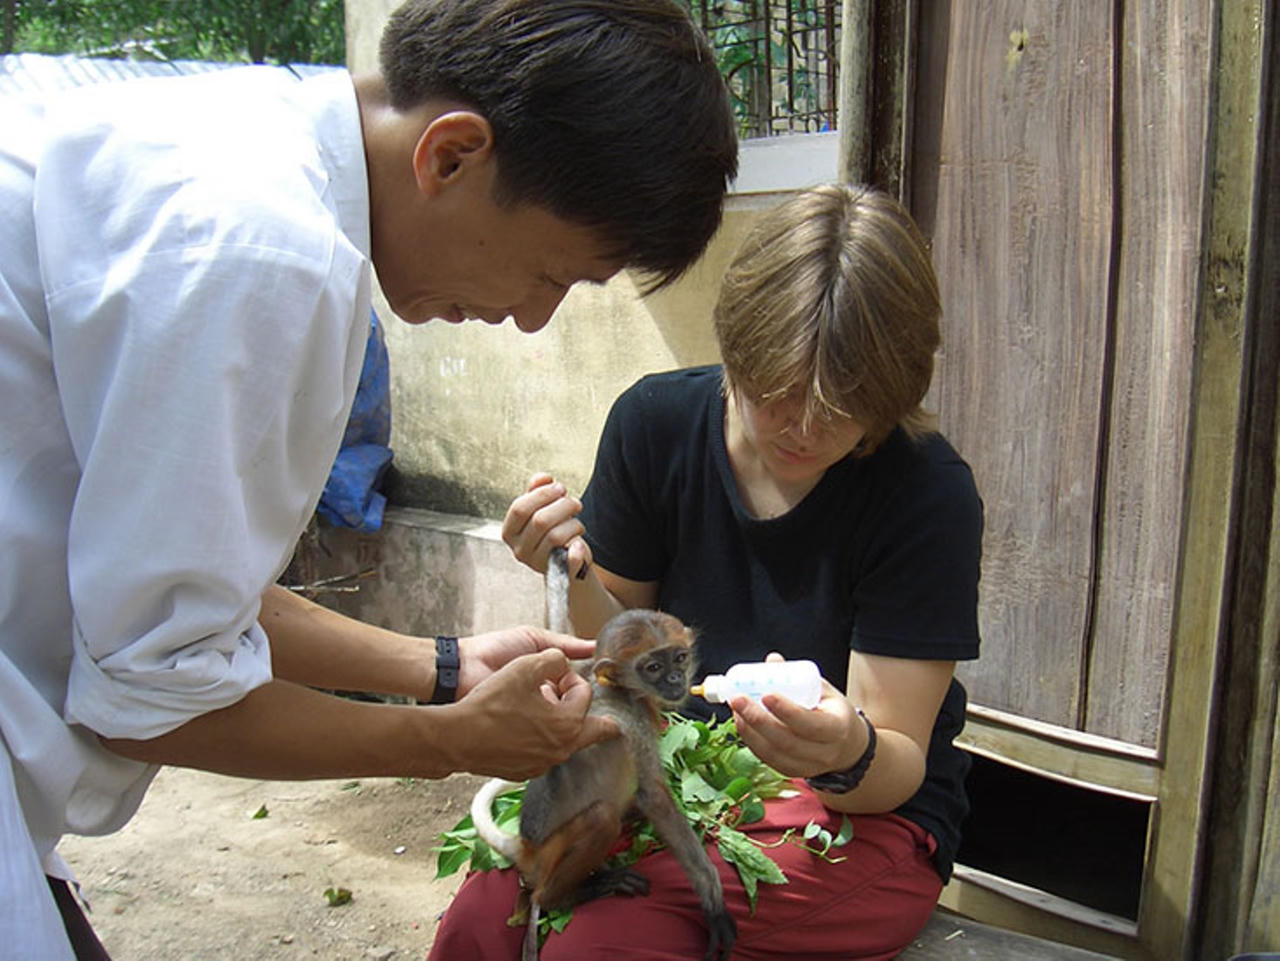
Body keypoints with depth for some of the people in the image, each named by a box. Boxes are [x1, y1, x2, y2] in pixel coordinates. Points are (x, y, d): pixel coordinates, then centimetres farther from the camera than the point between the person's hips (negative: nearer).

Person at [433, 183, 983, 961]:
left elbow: (899, 768, -13)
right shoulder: (656, 422, -7)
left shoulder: (930, 495, -18)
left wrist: (850, 754, -36)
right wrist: (579, 580, -18)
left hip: (864, 817, -3)